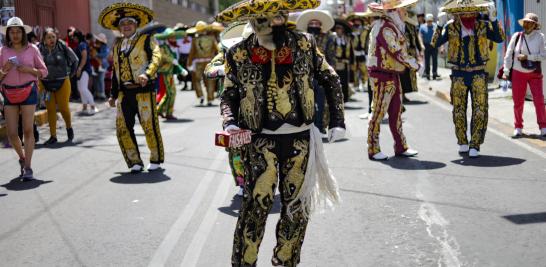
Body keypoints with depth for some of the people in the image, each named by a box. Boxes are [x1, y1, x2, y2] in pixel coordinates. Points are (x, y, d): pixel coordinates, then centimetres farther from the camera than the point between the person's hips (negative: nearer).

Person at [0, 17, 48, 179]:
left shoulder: (32, 49, 2)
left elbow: (44, 71, 6)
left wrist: (29, 69, -11)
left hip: (28, 91, -2)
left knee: (28, 130, -8)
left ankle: (28, 167, -2)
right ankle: (22, 158, 28)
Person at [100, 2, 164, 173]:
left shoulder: (146, 39, 2)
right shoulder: (117, 46, 19)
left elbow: (155, 57, -13)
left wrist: (147, 73, -31)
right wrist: (114, 95, 22)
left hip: (144, 90, -5)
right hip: (125, 93, 6)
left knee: (149, 126, -4)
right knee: (123, 128, 0)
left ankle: (156, 160, 13)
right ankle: (135, 162, 10)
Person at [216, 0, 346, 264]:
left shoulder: (304, 44, -1)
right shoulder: (238, 54, -4)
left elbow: (331, 80, 8)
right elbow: (229, 94, 4)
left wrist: (337, 121, 3)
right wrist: (230, 122, -14)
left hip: (300, 138, 3)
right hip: (261, 140, -2)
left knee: (296, 207, 10)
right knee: (256, 204, -10)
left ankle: (285, 261, 27)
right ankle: (243, 261, 5)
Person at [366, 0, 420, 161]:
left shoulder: (392, 26, 13)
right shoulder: (385, 28, -19)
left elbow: (399, 50, 11)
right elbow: (399, 54, -21)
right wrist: (415, 65, -10)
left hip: (393, 75, 10)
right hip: (382, 76, -10)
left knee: (396, 113, 14)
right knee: (378, 113, -3)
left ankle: (400, 147, 22)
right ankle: (373, 150, 4)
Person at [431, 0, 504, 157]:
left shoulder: (483, 26, 0)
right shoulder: (451, 28, -2)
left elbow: (499, 39, -12)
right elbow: (435, 44, -9)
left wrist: (493, 19, -22)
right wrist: (440, 26, -23)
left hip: (479, 75, 0)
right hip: (458, 75, 1)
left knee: (480, 110, -6)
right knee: (458, 111, 8)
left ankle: (475, 145, -1)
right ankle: (462, 143, 23)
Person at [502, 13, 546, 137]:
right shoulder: (517, 36, -2)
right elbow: (508, 55, 2)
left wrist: (527, 57, -17)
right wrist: (506, 72, -1)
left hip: (535, 74, -1)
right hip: (518, 74, 1)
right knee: (518, 102, 6)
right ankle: (518, 127, 18)